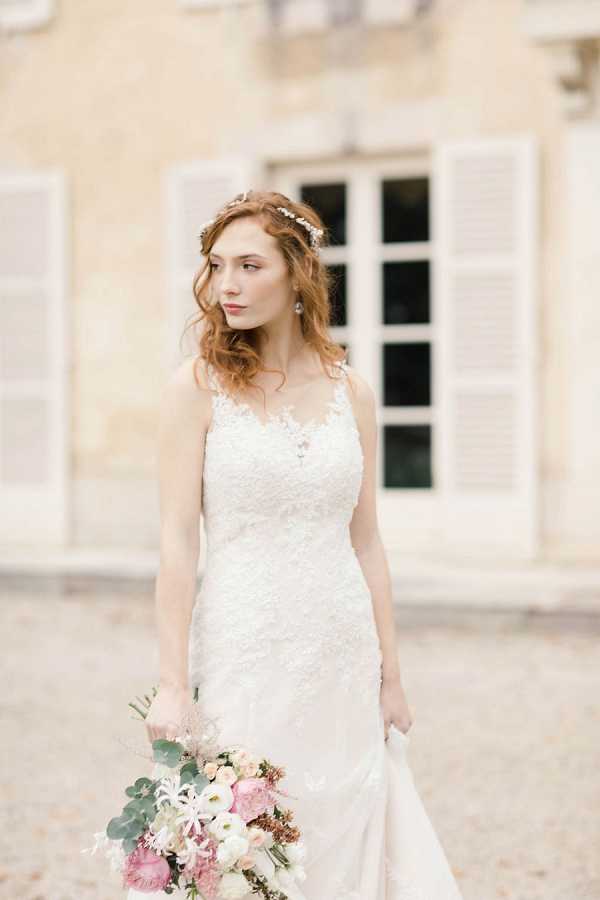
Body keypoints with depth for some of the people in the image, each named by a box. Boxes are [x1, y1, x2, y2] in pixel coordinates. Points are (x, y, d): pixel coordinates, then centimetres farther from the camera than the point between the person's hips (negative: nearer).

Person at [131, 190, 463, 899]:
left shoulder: (350, 392, 5)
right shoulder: (197, 387, -5)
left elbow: (365, 540, 9)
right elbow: (177, 540, -7)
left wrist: (389, 673, 9)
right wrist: (172, 684, -10)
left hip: (342, 655, 3)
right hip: (243, 650, -3)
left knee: (345, 840, 9)